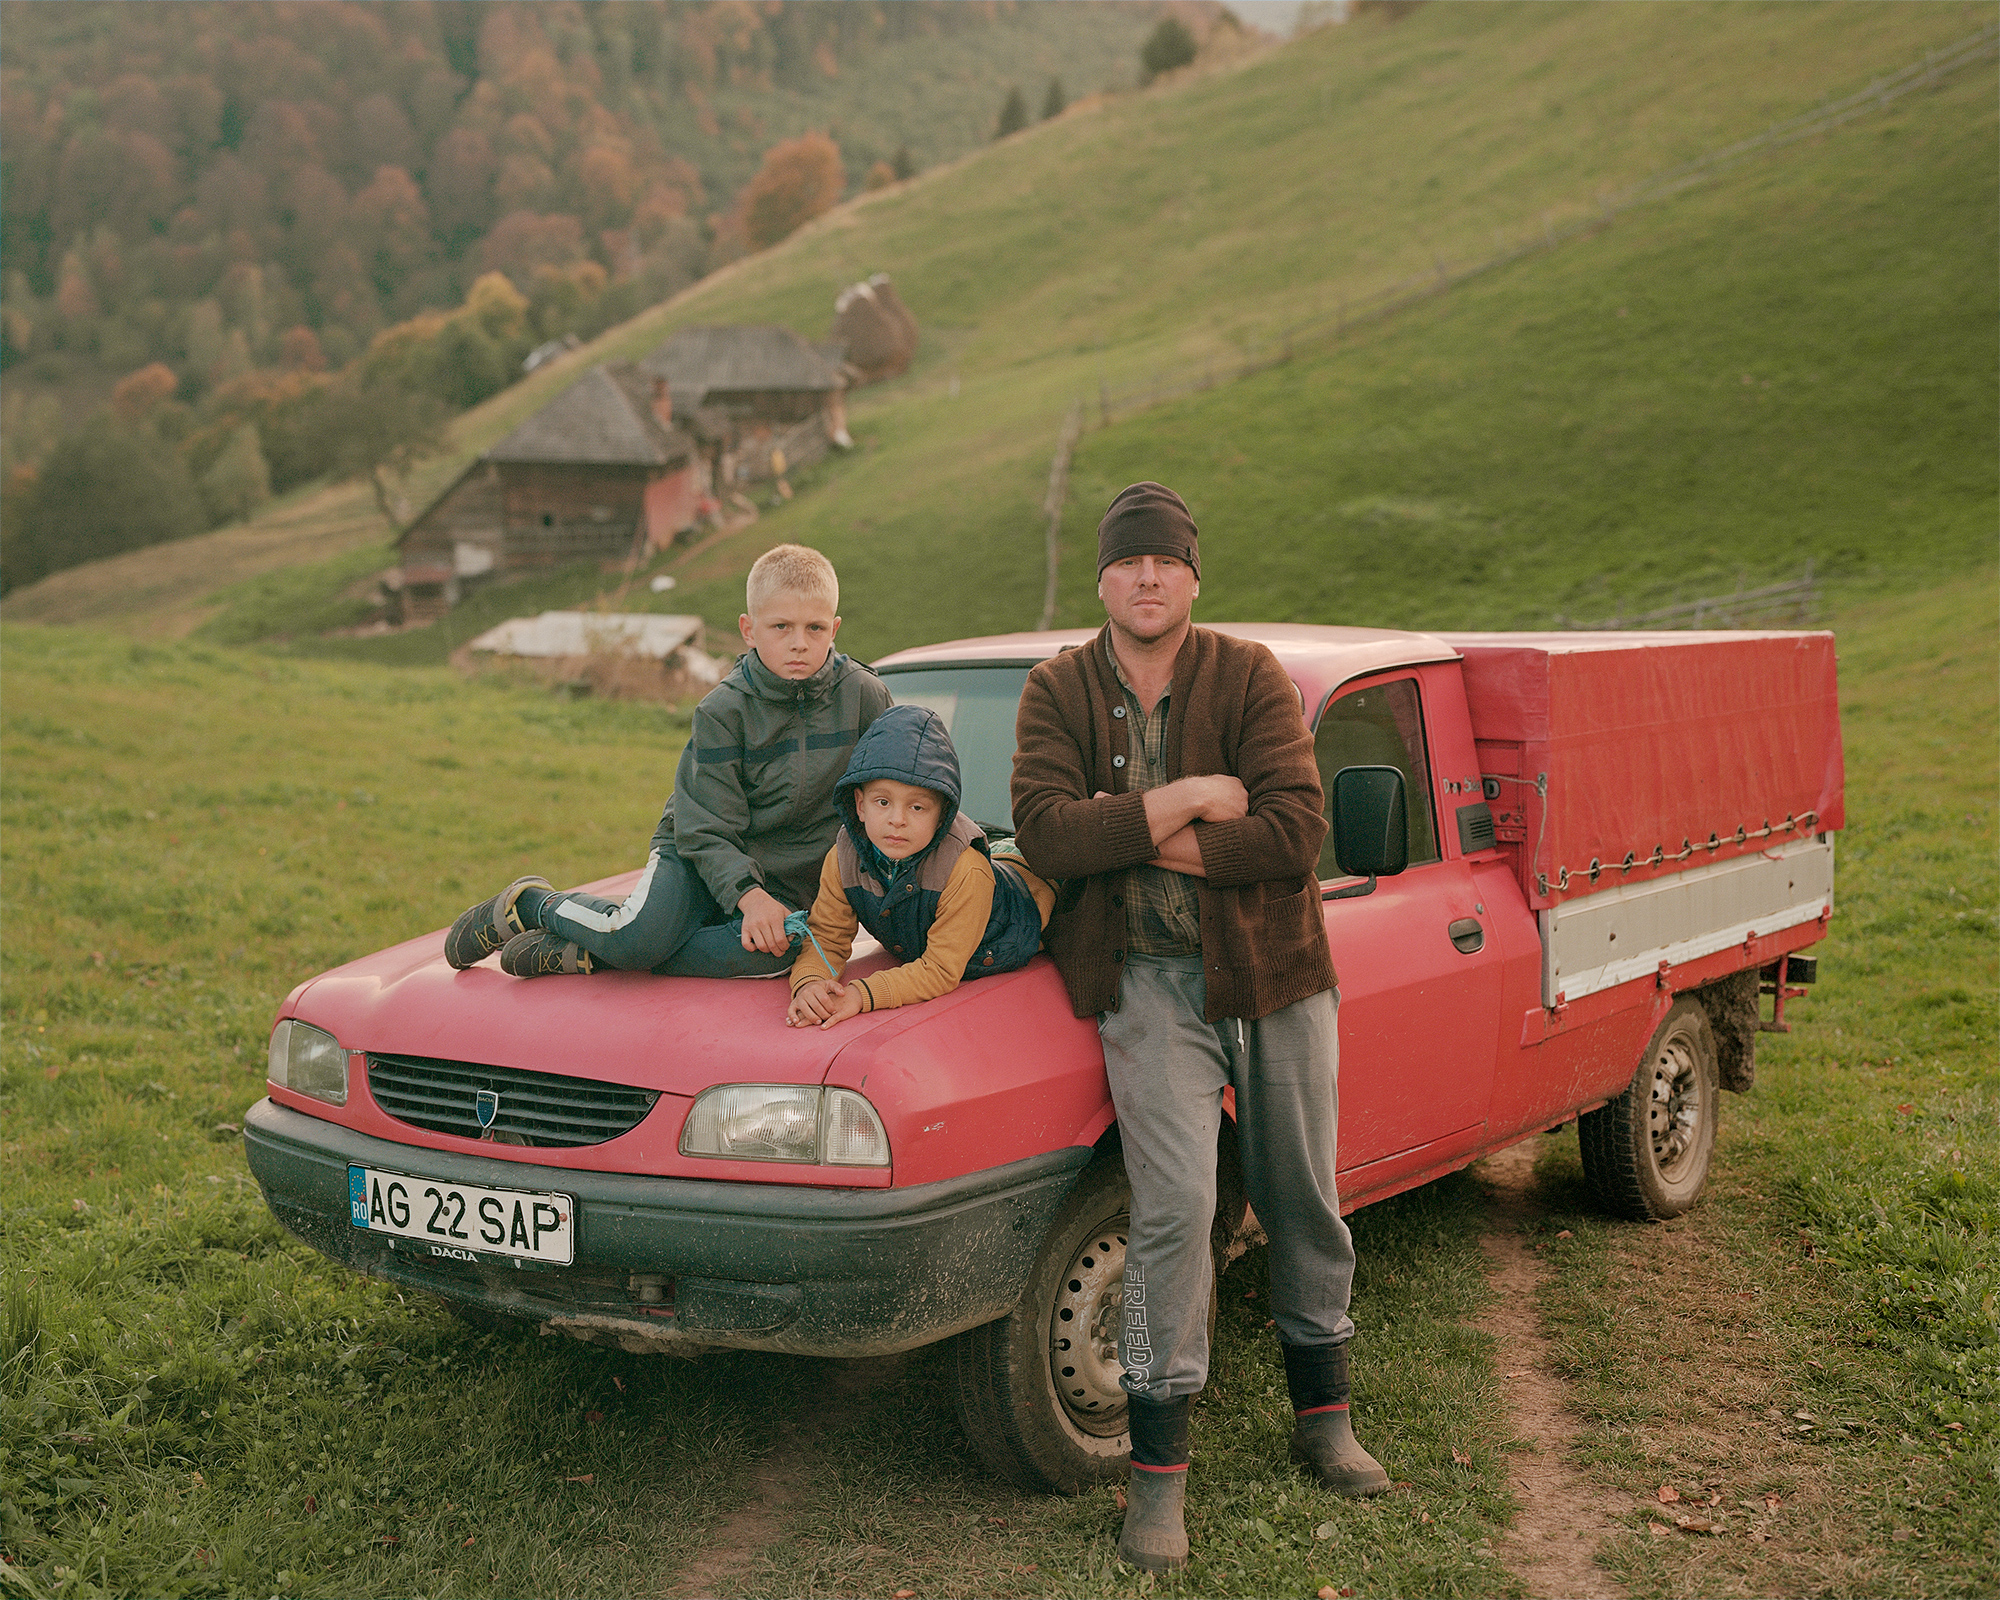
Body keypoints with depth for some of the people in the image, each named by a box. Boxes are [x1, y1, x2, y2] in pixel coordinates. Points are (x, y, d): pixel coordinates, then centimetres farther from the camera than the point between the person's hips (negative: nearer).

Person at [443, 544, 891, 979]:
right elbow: (707, 830, -14)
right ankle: (530, 903, 2)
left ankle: (580, 953, -21)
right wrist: (748, 896, -30)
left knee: (769, 954, -33)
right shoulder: (723, 710, -13)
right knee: (637, 938, -32)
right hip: (700, 856, -2)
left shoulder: (864, 695, -7)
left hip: (785, 883, 2)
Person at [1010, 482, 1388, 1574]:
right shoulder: (1059, 692, 0)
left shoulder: (1249, 676, -3)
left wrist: (1133, 835, -16)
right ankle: (1159, 1471, -3)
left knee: (1303, 1201, 12)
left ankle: (1323, 1418, 32)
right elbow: (1045, 833, -15)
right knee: (1175, 1207, -14)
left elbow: (1296, 830, -15)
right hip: (1149, 980, -1)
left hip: (1275, 971, 1)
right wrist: (1188, 800, -18)